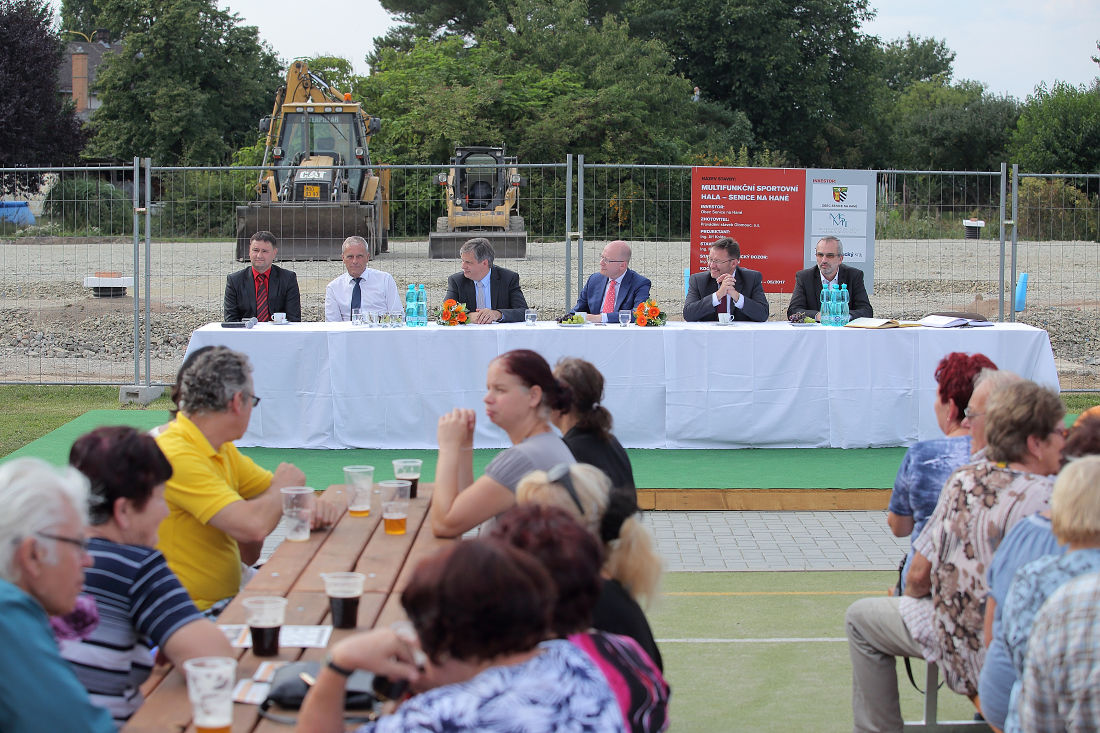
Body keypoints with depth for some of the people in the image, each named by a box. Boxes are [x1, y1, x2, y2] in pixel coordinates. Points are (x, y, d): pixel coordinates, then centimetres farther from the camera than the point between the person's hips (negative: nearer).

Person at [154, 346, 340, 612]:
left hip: (228, 597, 9)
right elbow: (253, 526, -29)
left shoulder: (223, 450, 10)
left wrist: (315, 505, -5)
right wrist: (282, 488, -8)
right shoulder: (177, 456, -21)